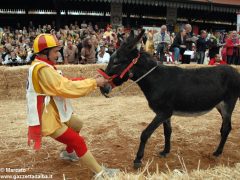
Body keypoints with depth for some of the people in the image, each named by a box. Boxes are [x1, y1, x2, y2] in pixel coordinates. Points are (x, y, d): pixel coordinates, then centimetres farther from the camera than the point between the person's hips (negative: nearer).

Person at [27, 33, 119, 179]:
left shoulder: (43, 66, 9)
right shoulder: (42, 69, -25)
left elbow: (64, 83, 8)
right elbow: (66, 88, -29)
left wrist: (91, 81, -3)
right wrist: (94, 83, -21)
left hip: (56, 113, 11)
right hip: (48, 118, -11)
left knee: (77, 125, 29)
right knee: (78, 142, -9)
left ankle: (68, 153, 48)